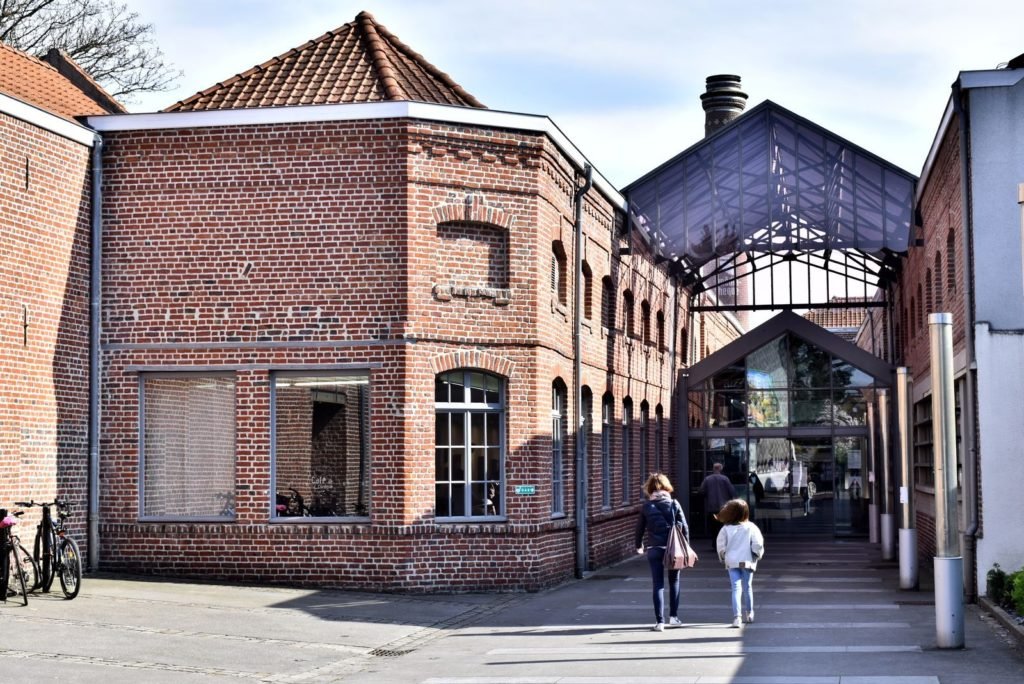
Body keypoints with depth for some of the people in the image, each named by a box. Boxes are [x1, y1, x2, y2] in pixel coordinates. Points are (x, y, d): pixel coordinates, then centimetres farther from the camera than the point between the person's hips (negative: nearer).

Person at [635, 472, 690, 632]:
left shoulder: (646, 506, 0)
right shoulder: (674, 504, -2)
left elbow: (640, 528, 6)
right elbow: (684, 526, -2)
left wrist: (639, 546, 22)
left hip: (654, 549, 0)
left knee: (658, 585, 3)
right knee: (674, 582, 17)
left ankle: (660, 621, -2)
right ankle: (673, 616, 20)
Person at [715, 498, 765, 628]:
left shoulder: (726, 528, -5)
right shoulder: (750, 527, -6)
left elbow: (720, 544, -3)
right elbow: (758, 544, -9)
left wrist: (723, 558, 13)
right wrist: (757, 556, 9)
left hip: (732, 562, 0)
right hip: (747, 561, 0)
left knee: (736, 588, -2)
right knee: (747, 587, 17)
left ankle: (737, 616, -16)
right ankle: (748, 614, 30)